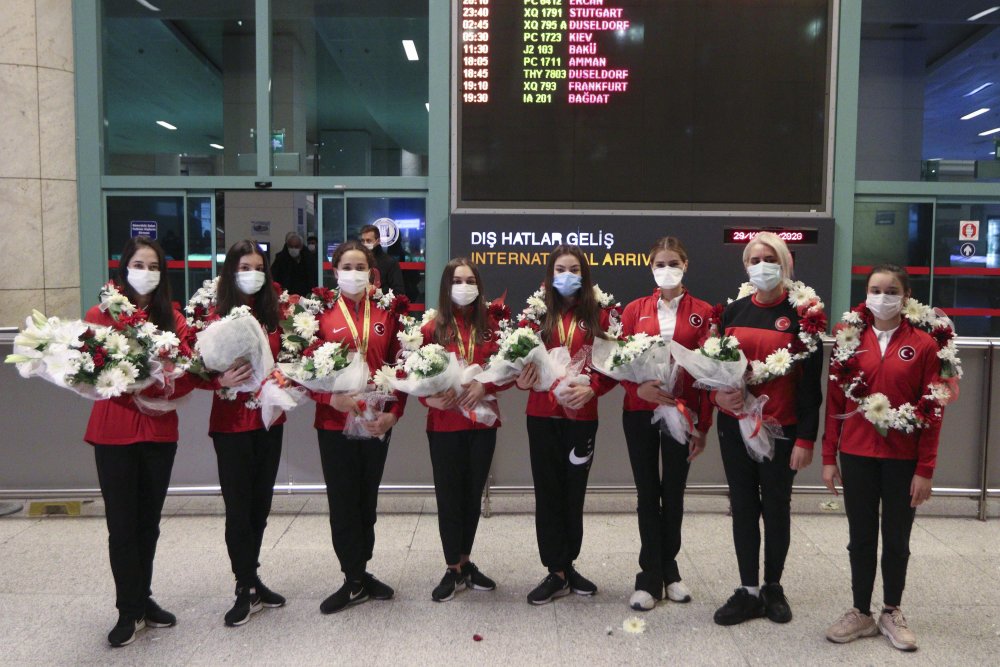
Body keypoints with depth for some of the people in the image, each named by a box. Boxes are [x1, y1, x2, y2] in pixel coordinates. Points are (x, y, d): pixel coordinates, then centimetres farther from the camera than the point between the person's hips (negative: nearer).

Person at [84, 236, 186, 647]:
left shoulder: (172, 317, 6)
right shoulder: (100, 315, -1)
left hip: (160, 430, 3)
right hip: (114, 431, -2)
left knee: (149, 521, 13)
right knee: (121, 523, 2)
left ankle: (143, 599, 28)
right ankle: (129, 611, 16)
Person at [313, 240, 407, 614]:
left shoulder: (388, 310, 4)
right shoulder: (321, 312, -2)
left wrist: (394, 412, -6)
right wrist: (332, 397, -19)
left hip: (378, 421, 2)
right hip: (335, 420, -2)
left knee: (367, 499, 13)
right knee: (343, 501, 5)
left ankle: (360, 572, 29)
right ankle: (355, 581, 19)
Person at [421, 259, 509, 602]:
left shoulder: (491, 325, 3)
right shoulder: (433, 328, -2)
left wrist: (485, 386, -15)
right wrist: (430, 397, -21)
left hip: (482, 421, 2)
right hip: (444, 423, -2)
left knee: (473, 494, 13)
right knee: (449, 495, 5)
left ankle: (465, 562, 30)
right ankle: (453, 569, 20)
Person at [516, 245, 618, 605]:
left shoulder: (599, 315, 3)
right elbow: (523, 358, 6)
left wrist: (591, 389, -16)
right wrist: (522, 378, -16)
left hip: (582, 416, 0)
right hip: (542, 415, 1)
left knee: (574, 492, 9)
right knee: (548, 492, 5)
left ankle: (569, 565, 27)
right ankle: (556, 573, 16)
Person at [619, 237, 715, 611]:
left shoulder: (702, 312, 1)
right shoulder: (635, 311, 5)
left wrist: (703, 425, -4)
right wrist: (638, 387, -18)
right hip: (639, 412, 1)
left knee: (674, 493, 10)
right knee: (648, 493, 6)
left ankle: (668, 569, 29)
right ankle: (649, 577, 18)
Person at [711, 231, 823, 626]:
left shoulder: (800, 314, -5)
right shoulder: (733, 312, 7)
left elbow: (811, 380, -7)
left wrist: (806, 437, -12)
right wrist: (719, 393, -8)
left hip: (780, 429, -3)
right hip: (734, 425, 4)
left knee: (776, 507, 10)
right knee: (743, 507, 9)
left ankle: (773, 587, 28)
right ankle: (748, 592, 21)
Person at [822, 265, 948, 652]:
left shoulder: (923, 344, -4)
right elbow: (834, 401, 3)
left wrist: (925, 469, -7)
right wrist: (829, 457, 1)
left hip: (903, 458, -1)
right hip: (856, 455, 1)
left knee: (897, 537, 12)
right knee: (861, 536, 11)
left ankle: (892, 613, 29)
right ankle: (861, 613, 24)